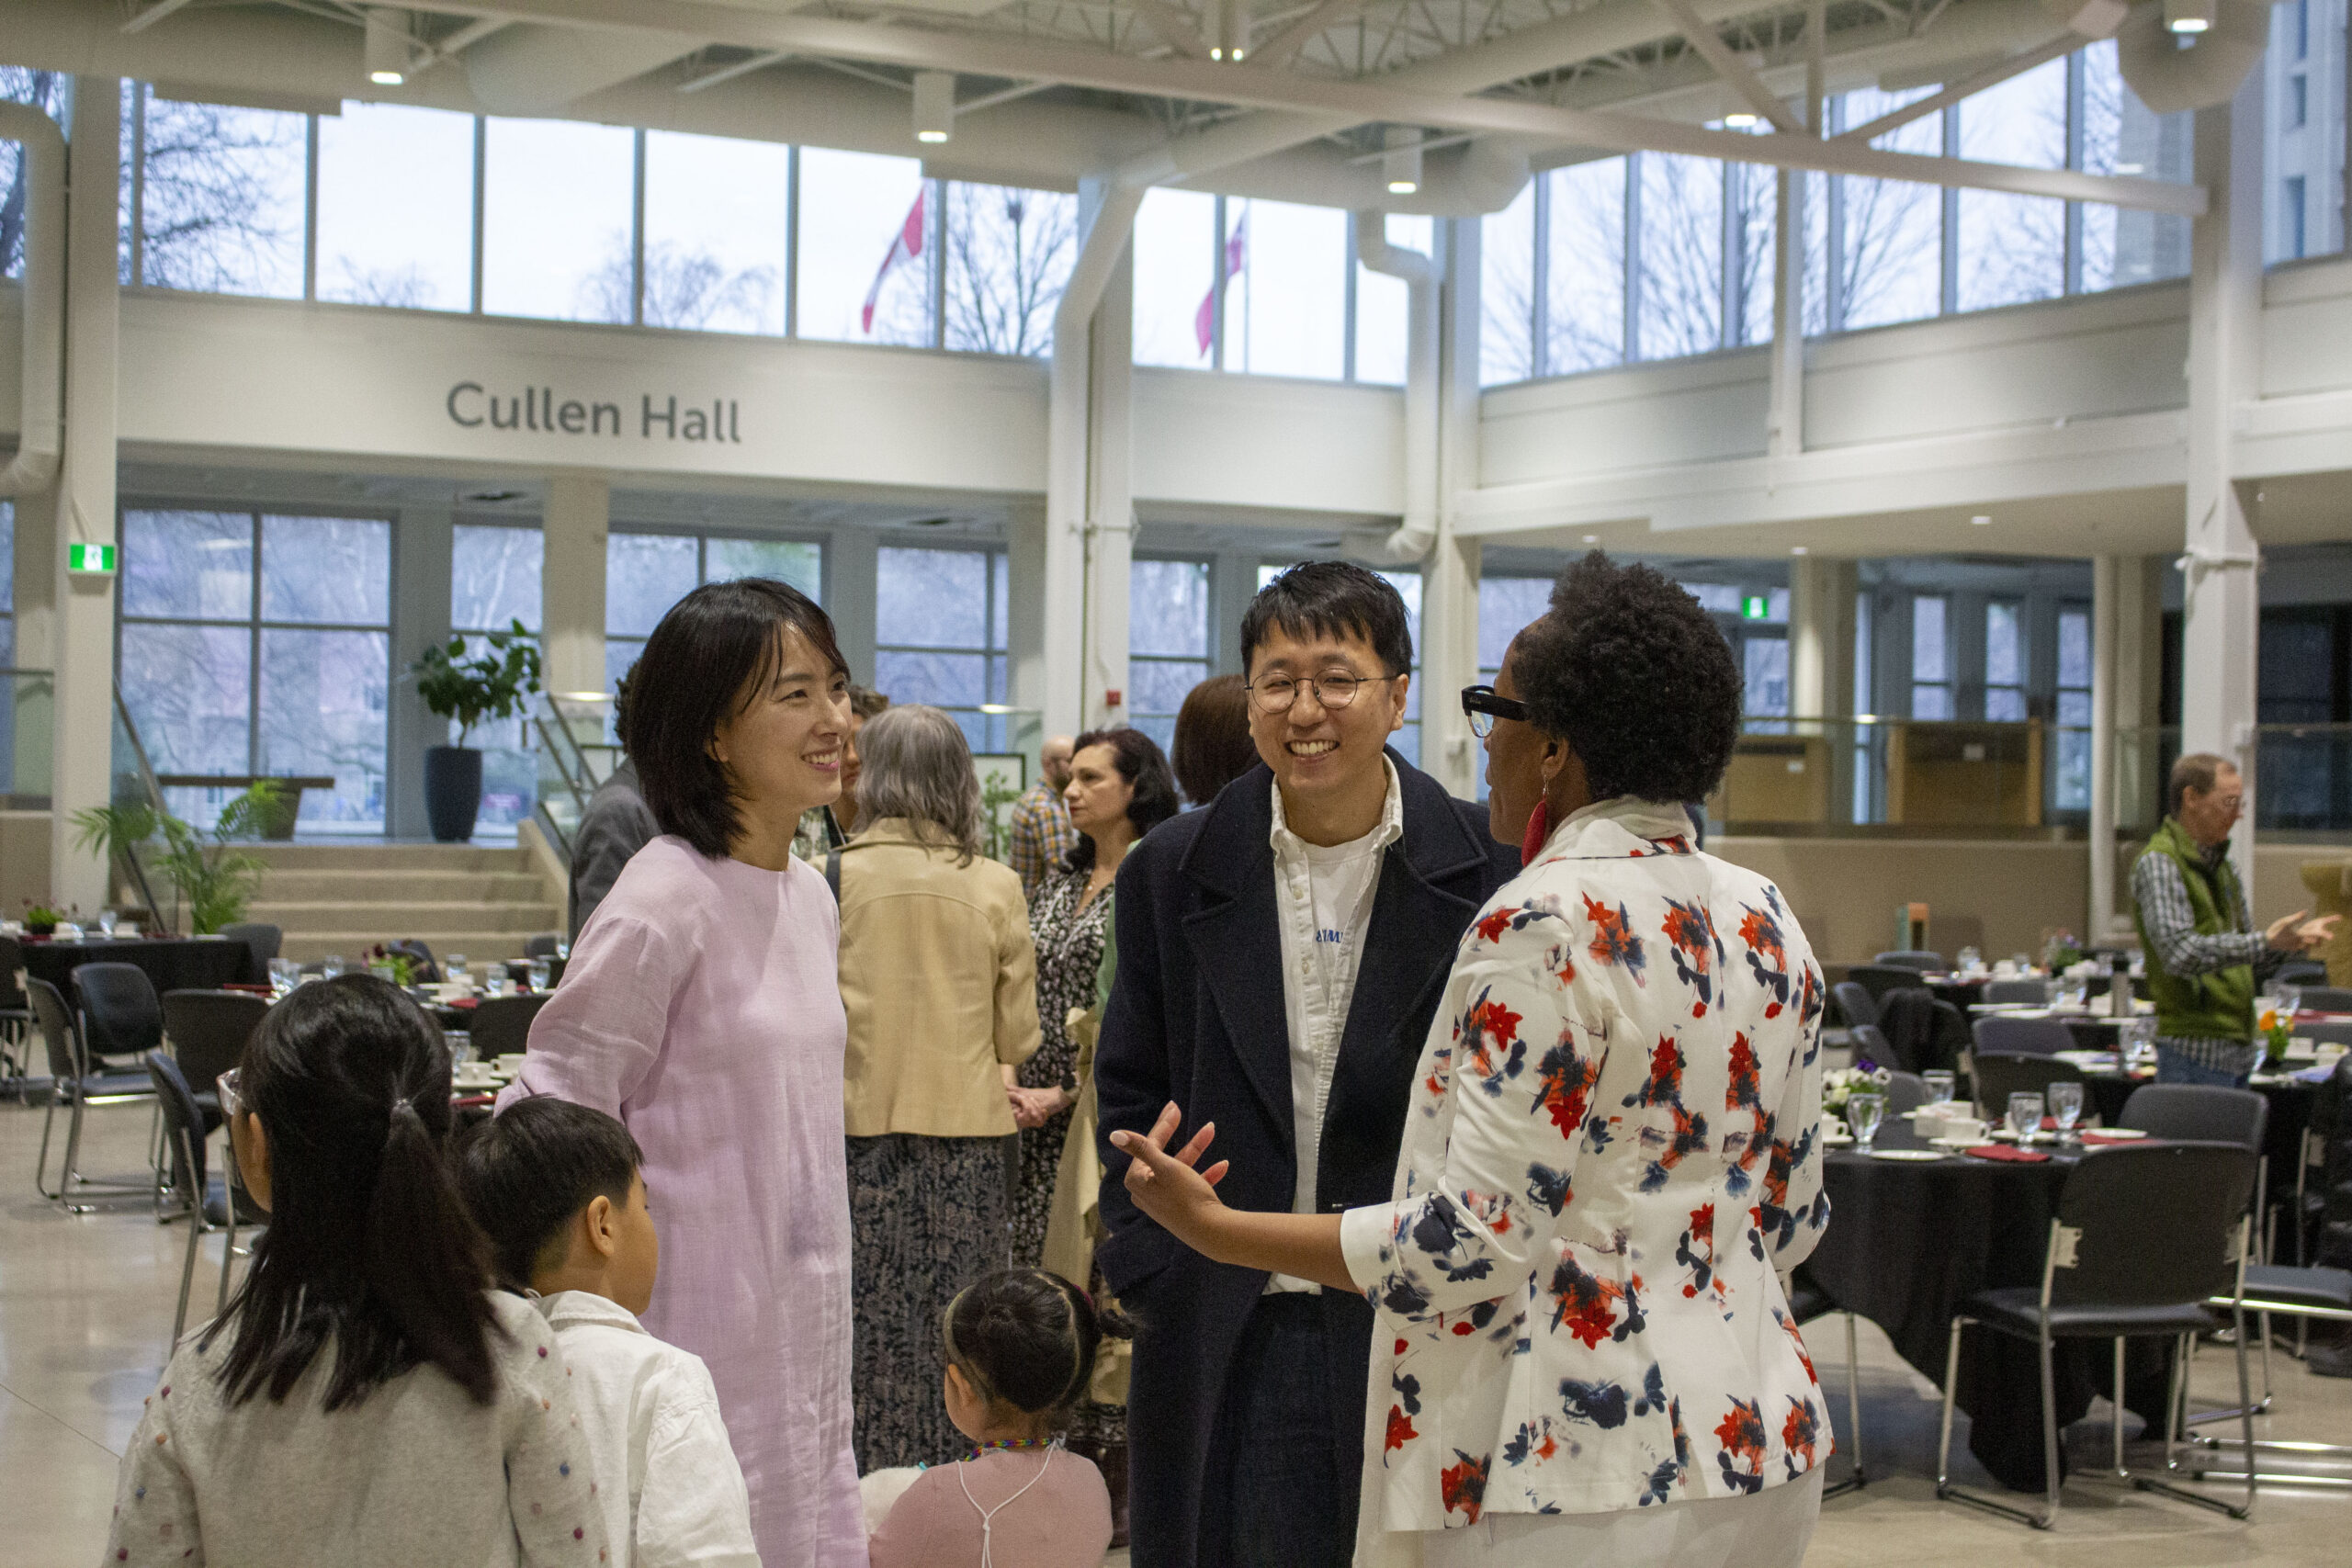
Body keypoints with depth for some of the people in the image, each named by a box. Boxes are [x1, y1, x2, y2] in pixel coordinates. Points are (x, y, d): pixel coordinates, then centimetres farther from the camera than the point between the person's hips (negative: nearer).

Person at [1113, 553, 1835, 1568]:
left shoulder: (1546, 924, -18)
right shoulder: (1767, 923, 6)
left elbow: (1477, 1239, -20)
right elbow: (1791, 1218, 13)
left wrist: (1216, 1231, -12)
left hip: (1582, 1482, -8)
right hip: (1763, 1447, 8)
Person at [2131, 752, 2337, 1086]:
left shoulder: (2224, 869, 18)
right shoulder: (2158, 864, -10)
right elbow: (2181, 952, -24)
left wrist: (2294, 938, 2)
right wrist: (2264, 942, -26)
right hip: (2195, 1051, -8)